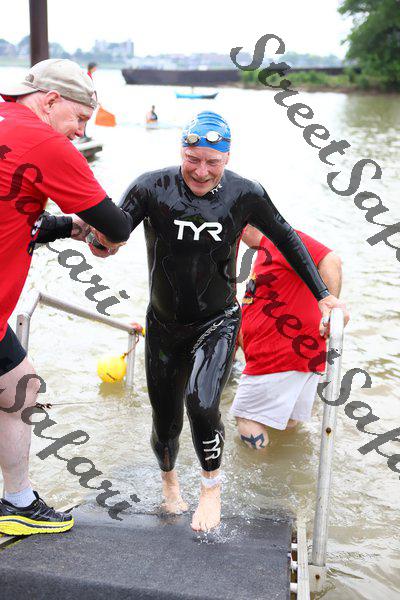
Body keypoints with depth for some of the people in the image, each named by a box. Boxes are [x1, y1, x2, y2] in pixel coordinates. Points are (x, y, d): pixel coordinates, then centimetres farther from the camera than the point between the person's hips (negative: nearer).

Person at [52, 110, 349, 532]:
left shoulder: (244, 194, -10)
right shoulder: (151, 188, -14)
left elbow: (286, 239, 5)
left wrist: (323, 295, 7)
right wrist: (98, 239, -42)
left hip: (218, 322, -1)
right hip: (164, 325, 1)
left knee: (201, 404, -24)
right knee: (165, 425, 9)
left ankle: (211, 486, 5)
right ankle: (168, 478, 45)